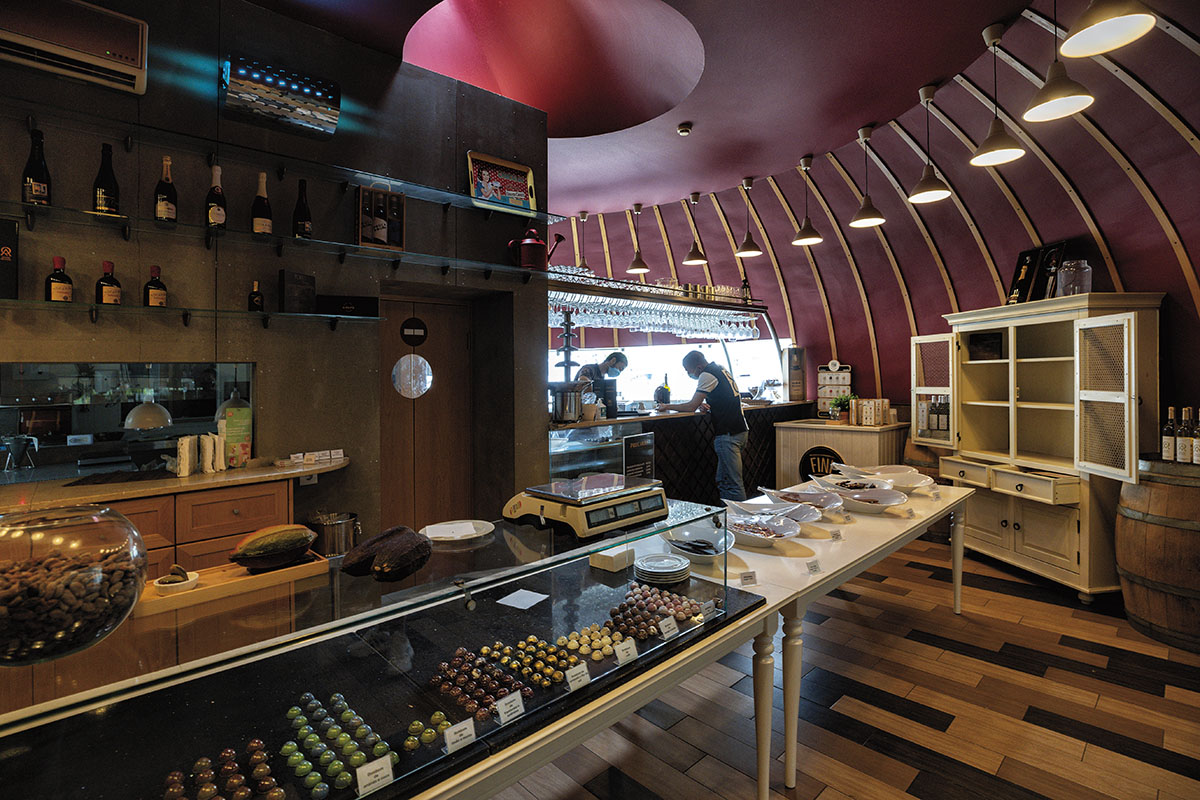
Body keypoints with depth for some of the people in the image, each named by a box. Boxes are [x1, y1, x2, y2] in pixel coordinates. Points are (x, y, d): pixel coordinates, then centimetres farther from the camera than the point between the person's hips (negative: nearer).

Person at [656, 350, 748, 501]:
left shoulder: (707, 376, -13)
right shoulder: (720, 369, 16)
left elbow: (691, 406, -13)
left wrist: (667, 406, 0)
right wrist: (704, 405, 8)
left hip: (728, 434, -10)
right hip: (740, 430, 10)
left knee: (733, 484, -7)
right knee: (722, 481, 12)